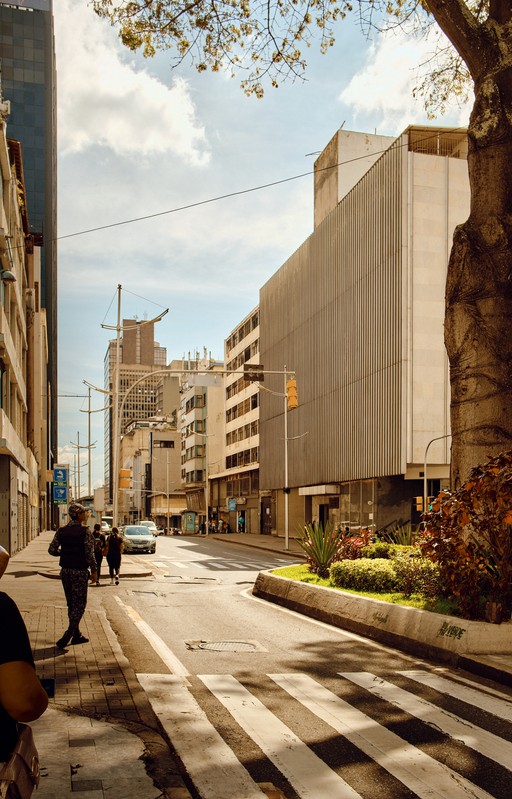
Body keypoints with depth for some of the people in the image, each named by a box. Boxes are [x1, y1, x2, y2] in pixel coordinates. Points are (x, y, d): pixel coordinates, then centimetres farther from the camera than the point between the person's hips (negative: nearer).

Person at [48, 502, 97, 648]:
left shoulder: (61, 531, 2)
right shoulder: (85, 531, -13)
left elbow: (52, 550, 1)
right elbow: (90, 554, -15)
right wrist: (94, 571, -4)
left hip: (65, 570, 6)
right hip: (80, 571, -6)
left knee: (71, 604, 16)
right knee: (79, 605, 2)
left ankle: (76, 636, 23)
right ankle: (67, 637, -8)